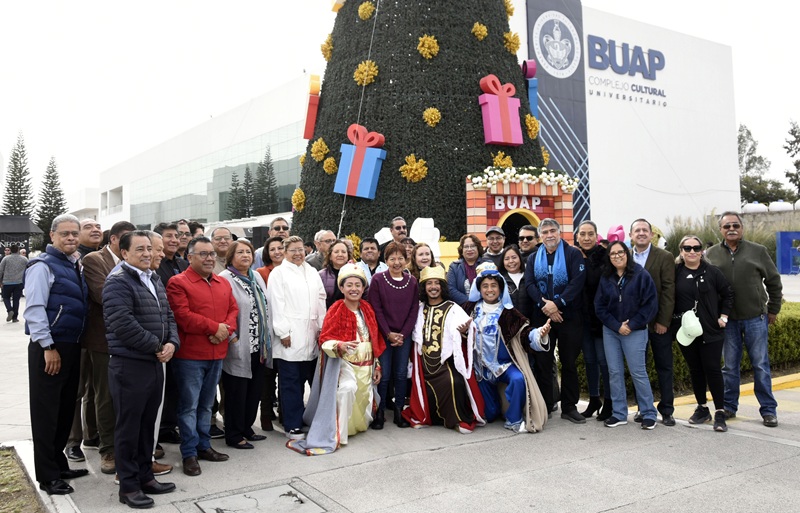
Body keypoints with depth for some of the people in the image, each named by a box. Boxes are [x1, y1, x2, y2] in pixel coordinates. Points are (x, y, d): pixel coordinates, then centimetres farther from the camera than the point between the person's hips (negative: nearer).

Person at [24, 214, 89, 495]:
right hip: (49, 348, -8)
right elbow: (34, 309, -18)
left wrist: (74, 344, 14)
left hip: (72, 346, 8)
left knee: (66, 408, 16)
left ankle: (59, 463, 29)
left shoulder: (75, 266, 13)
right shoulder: (43, 266, -11)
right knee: (46, 411, 1)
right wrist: (48, 348, -21)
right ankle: (47, 475, 10)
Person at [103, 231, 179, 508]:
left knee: (147, 424, 16)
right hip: (129, 364, -8)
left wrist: (171, 343, -3)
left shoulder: (154, 280, 14)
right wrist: (157, 345, -14)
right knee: (128, 426, 2)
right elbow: (123, 325, -23)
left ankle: (145, 476, 28)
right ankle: (128, 485, 13)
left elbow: (168, 315, 15)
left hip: (155, 362, 8)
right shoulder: (118, 282, -13)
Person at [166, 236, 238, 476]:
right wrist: (215, 327, -15)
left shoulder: (223, 284, 13)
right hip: (189, 355, -6)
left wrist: (227, 329, -10)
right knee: (189, 405, 1)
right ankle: (189, 453, 10)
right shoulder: (178, 283, -8)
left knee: (206, 404, 16)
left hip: (217, 353, 6)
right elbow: (182, 316, -17)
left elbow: (233, 309, 11)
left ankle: (203, 446, 27)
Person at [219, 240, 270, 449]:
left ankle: (246, 428, 28)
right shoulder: (224, 279, -10)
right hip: (239, 348, -7)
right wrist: (232, 338, -19)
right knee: (237, 392, 2)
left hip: (258, 346, 7)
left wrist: (266, 342, 15)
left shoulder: (256, 277, 13)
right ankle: (234, 435, 14)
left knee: (255, 390, 14)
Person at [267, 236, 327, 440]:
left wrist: (322, 327, 7)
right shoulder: (278, 273, 1)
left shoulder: (312, 272, 17)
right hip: (290, 338, -5)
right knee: (291, 383, -1)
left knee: (305, 380, 6)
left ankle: (302, 419, 17)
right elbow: (276, 304, -5)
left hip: (310, 337, 5)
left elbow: (320, 300, 15)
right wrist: (283, 332, -11)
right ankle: (292, 426, 7)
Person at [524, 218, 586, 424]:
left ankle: (569, 407, 14)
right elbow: (529, 284, 0)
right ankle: (544, 406, 14)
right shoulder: (533, 258, 12)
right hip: (541, 316, 3)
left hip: (569, 316, -2)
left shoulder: (573, 254, 1)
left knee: (569, 362, 5)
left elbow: (577, 282, -10)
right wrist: (544, 305, -16)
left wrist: (557, 303, -18)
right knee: (542, 362, 5)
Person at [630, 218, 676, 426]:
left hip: (658, 322, -2)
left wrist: (663, 321, -12)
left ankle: (666, 411, 15)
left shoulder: (665, 257, -2)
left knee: (664, 367, 6)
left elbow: (668, 291, -7)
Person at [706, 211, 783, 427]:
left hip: (755, 318, -1)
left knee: (761, 365, 4)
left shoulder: (758, 251, 1)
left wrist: (773, 310, 8)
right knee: (730, 366, 9)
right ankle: (729, 406, 21)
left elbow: (774, 282, 8)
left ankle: (768, 410, 14)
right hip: (727, 320, 1)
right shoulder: (712, 254, 3)